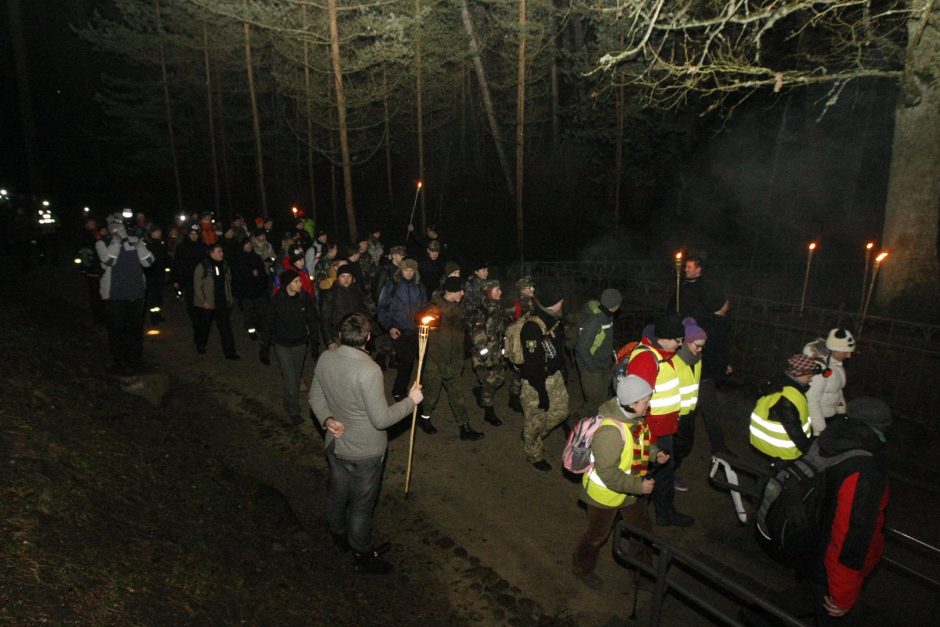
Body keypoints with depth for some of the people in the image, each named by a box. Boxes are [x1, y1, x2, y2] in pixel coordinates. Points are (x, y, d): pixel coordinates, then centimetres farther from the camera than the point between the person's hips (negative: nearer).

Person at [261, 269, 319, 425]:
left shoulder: (305, 297, -9)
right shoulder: (276, 300, -16)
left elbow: (312, 320, 1)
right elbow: (268, 323, -6)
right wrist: (264, 346, -3)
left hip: (300, 344, 3)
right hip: (282, 345, -3)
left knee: (297, 376, 16)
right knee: (289, 378, -6)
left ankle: (291, 403, 38)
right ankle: (293, 411, 6)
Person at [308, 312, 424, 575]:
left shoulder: (325, 359, -10)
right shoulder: (368, 370, -32)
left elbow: (315, 397, 2)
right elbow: (381, 420, -27)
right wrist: (411, 400, -16)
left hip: (335, 444, 7)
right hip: (364, 453, -7)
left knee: (337, 493, 27)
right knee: (361, 505, 13)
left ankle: (339, 535, 53)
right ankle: (363, 557, 33)